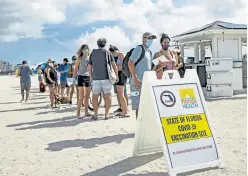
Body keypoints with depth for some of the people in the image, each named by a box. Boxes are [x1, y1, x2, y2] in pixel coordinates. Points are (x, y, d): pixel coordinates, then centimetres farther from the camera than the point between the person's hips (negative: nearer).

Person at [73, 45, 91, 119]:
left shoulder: (89, 58, 12)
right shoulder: (79, 59, -1)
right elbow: (75, 69, -2)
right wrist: (74, 78, -9)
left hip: (88, 77, 5)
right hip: (81, 77, -5)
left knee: (87, 96, 8)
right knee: (81, 97, -11)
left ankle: (86, 112, 15)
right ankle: (78, 113, -7)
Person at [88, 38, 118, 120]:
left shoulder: (93, 53, 10)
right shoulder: (107, 52, 2)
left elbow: (89, 67, 11)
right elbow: (114, 65, -1)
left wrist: (91, 77, 22)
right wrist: (117, 75, 7)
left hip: (96, 78, 2)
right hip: (106, 77, -2)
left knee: (95, 96, 10)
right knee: (107, 96, 4)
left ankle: (95, 114, 8)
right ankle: (107, 114, 3)